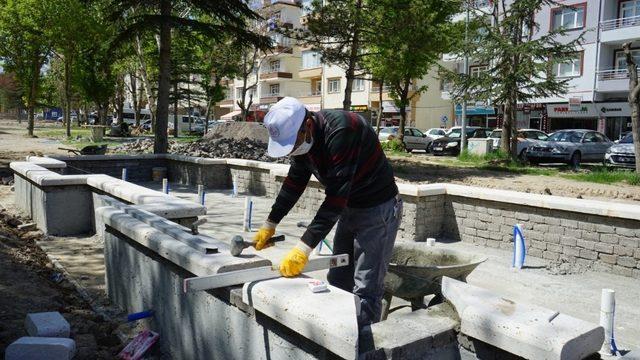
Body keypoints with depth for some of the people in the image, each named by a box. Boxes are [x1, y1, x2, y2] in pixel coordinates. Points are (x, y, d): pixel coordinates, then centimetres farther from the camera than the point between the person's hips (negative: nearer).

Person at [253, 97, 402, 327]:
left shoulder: (341, 130, -30)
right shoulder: (301, 136, -3)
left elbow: (335, 196, -33)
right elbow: (294, 182, 9)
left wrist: (304, 247, -33)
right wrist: (270, 224, 10)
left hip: (378, 209, -8)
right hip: (348, 208, 9)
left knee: (365, 291, -8)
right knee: (337, 282, 14)